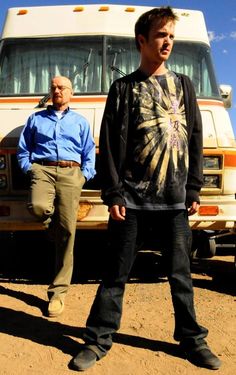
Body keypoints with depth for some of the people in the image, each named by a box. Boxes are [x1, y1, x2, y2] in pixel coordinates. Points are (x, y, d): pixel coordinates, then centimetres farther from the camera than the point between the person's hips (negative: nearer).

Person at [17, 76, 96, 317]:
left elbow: (89, 154, 17)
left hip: (71, 173, 0)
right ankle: (55, 229, 3)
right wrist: (29, 169, 1)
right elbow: (23, 150, 17)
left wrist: (85, 175, 1)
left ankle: (58, 291, -4)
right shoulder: (36, 118, 21)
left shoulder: (80, 122, 21)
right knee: (38, 206, -34)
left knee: (67, 229, -11)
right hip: (43, 169, 0)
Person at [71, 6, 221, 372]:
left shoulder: (183, 85, 13)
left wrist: (193, 190, 4)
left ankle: (192, 338, 25)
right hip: (132, 197, -2)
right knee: (116, 273, 4)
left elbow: (194, 139, 10)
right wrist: (113, 195, -7)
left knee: (180, 272, 9)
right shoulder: (124, 88, 6)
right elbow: (110, 145, 0)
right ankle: (98, 341, 17)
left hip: (174, 198, 2)